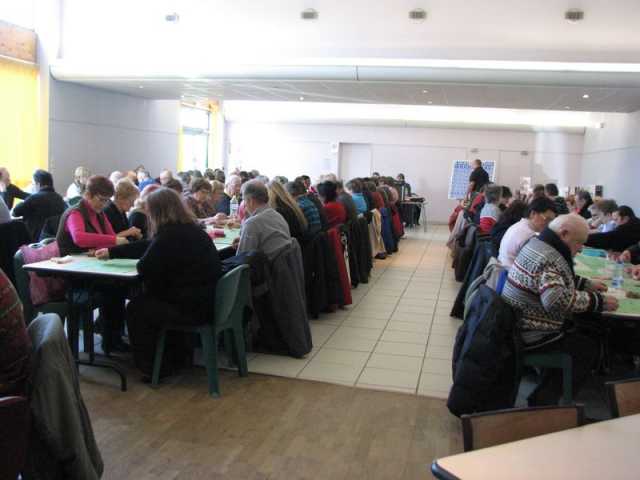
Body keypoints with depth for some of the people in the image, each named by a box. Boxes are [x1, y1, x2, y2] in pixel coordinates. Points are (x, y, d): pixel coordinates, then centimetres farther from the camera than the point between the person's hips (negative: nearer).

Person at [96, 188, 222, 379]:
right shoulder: (189, 229, 8)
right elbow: (147, 247, 17)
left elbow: (144, 268, -16)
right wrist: (110, 252, 25)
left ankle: (153, 368, 23)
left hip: (192, 308, -9)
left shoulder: (170, 235, -22)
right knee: (147, 300, 28)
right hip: (208, 302, 9)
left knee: (135, 308, 8)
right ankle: (174, 355, 40)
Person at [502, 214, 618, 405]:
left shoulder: (536, 243, 8)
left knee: (581, 331, 20)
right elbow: (558, 299, -38)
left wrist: (587, 284, 12)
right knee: (590, 347, 2)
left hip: (515, 324, 10)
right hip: (531, 336, -10)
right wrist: (599, 301, -26)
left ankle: (542, 397, 21)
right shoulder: (549, 259, -24)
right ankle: (543, 402, 6)